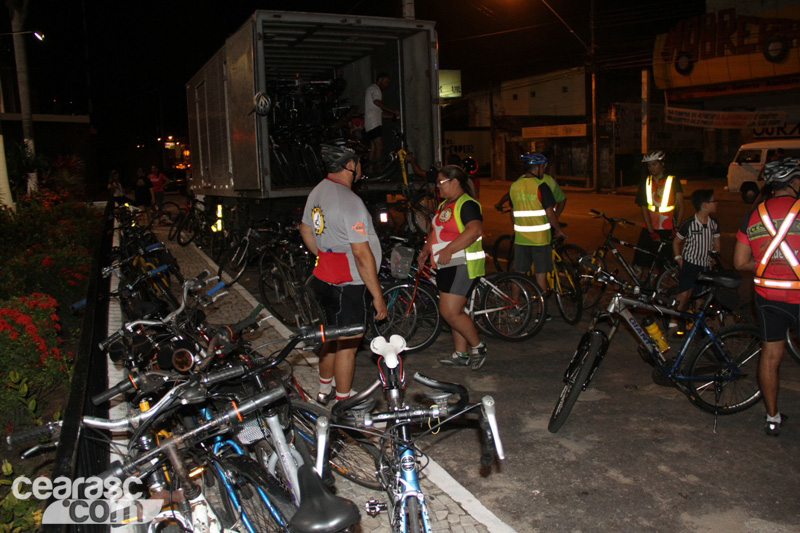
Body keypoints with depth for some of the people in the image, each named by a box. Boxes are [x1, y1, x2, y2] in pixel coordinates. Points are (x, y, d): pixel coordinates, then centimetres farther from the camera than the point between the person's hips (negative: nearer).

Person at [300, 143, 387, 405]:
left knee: (333, 337, 23)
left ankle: (324, 391, 39)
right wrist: (377, 295, -19)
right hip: (348, 285, -9)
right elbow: (362, 254, -24)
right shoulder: (349, 201, -23)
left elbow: (306, 231, 18)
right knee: (348, 345, 4)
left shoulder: (317, 192, 6)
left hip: (324, 278, 9)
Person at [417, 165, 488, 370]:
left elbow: (475, 229, -29)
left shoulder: (467, 204, -14)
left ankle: (478, 347, 7)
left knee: (450, 313, -12)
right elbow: (436, 231, 27)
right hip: (446, 265, 10)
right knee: (454, 312, 14)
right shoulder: (444, 205, 16)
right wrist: (425, 250, 14)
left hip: (461, 265, -10)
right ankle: (461, 354, 24)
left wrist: (448, 250, -31)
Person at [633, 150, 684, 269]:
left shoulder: (673, 181, 0)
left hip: (667, 230, -2)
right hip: (649, 229, 2)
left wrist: (677, 228, -11)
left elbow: (680, 206, -2)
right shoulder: (645, 183, 6)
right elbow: (644, 207, -1)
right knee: (639, 263, -3)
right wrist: (650, 230, -10)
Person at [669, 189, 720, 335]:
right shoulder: (689, 223, -12)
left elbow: (716, 244, 12)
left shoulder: (714, 223, 1)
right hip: (690, 264, -4)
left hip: (705, 265, 4)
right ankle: (673, 324, 0)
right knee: (683, 295, -8)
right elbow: (676, 242, 0)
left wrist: (713, 261, 8)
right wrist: (679, 260, -4)